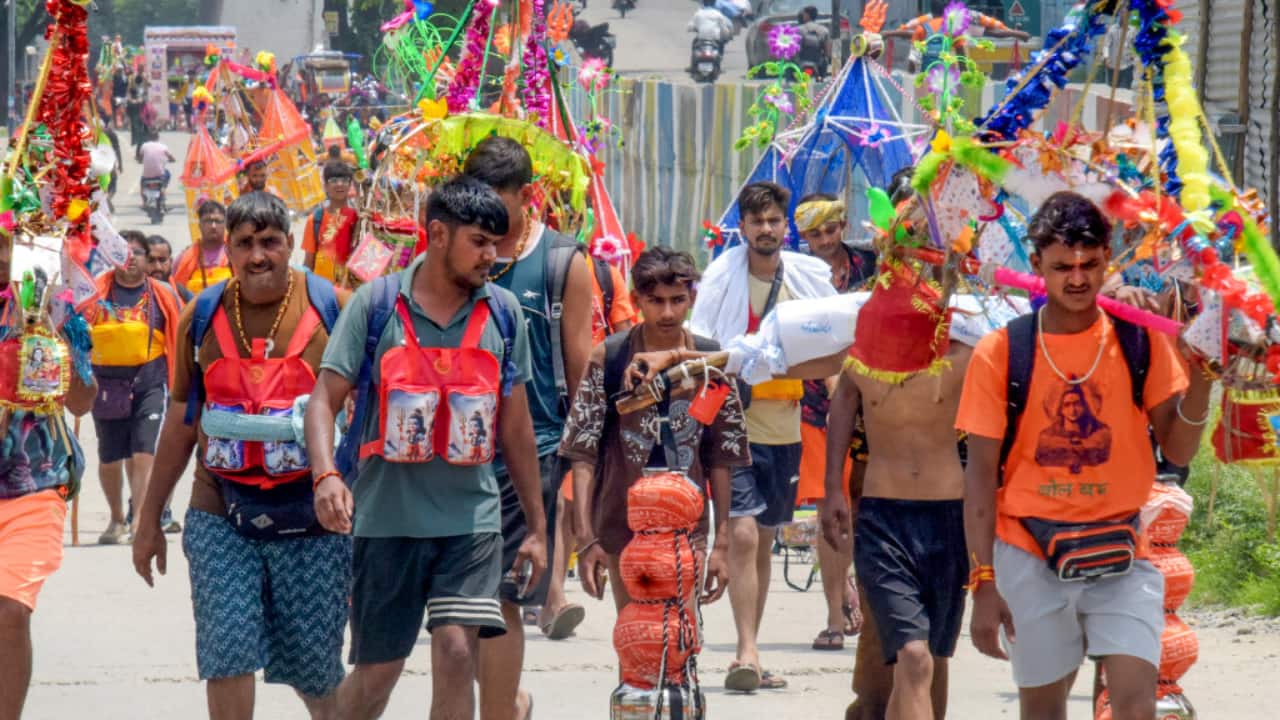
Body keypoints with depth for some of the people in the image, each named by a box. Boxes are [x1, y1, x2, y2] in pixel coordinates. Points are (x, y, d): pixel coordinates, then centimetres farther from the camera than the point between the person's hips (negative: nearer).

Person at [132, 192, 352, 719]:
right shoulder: (202, 316, 6)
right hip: (221, 515, 2)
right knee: (227, 654, -8)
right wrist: (150, 519, 16)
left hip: (309, 514, -2)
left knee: (313, 665, 6)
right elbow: (180, 421, 14)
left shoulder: (331, 307, -2)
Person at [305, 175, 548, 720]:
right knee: (377, 670, 6)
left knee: (458, 649, -15)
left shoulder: (503, 313, 5)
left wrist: (536, 526, 14)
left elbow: (515, 425, 13)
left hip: (470, 515, 1)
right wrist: (327, 476, -23)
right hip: (388, 516, -1)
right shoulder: (377, 304, -3)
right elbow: (325, 399, -4)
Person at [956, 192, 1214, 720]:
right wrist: (983, 582, -8)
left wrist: (1200, 382, -18)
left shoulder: (1139, 340, 0)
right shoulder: (1002, 352, -4)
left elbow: (1178, 450, 0)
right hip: (1029, 553, 0)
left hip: (1118, 553, 0)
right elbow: (981, 475, -2)